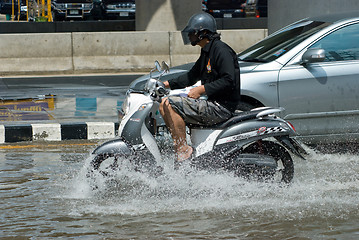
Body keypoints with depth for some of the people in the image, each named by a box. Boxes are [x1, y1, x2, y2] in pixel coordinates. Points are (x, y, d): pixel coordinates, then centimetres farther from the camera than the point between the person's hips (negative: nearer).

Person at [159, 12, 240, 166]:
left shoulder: (221, 50, -12)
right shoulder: (206, 52, 20)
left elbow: (229, 81, -22)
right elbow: (192, 76, 31)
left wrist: (202, 90, -23)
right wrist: (167, 84, 21)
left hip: (221, 107, -11)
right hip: (211, 104, 11)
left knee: (169, 104, -20)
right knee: (165, 104, 10)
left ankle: (183, 150, -22)